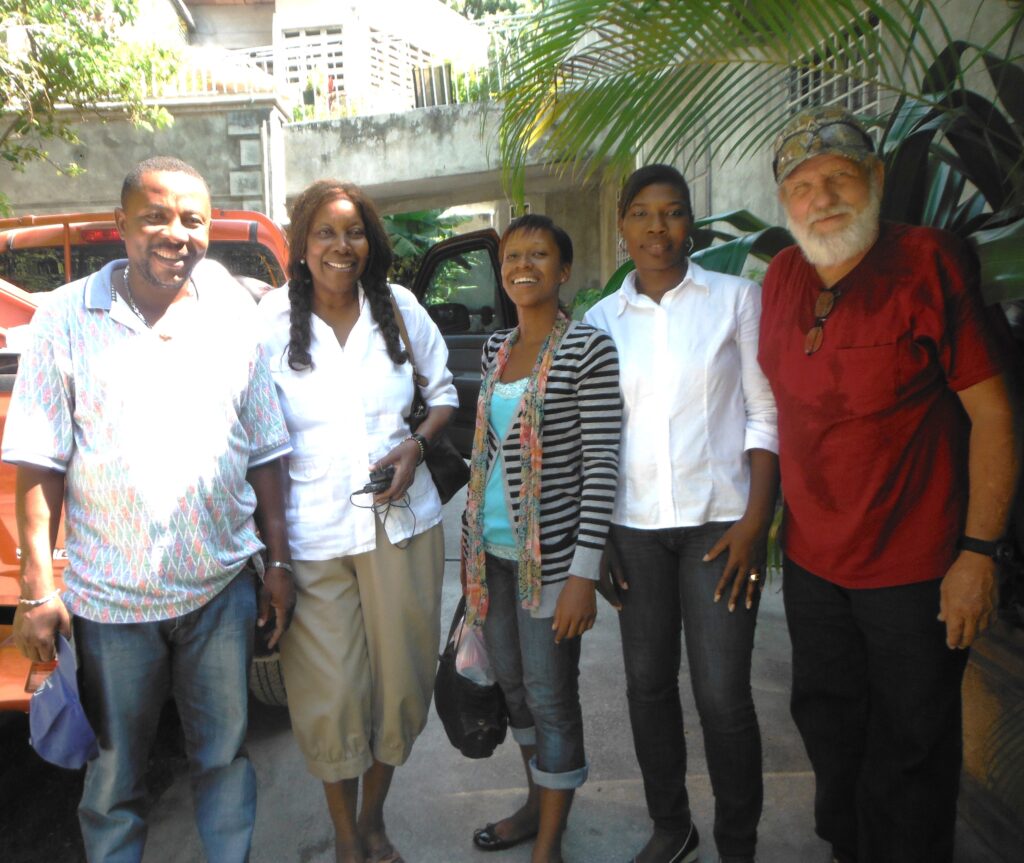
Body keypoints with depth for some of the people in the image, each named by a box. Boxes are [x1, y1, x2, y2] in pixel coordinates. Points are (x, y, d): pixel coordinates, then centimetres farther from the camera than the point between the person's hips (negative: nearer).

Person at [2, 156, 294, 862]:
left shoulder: (236, 316, 4)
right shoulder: (67, 318, -2)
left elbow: (266, 454, 5)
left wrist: (279, 563, 3)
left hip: (223, 586, 2)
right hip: (108, 593, -1)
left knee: (224, 754, 16)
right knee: (115, 773, 15)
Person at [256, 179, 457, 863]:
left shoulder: (399, 307, 4)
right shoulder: (272, 319, -1)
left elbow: (444, 391, 13)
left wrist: (417, 445, -7)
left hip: (402, 523, 2)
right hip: (310, 534, -1)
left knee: (401, 680, 10)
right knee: (328, 694, 4)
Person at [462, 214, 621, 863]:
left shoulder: (588, 349, -10)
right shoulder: (496, 349, 10)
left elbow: (601, 464, -14)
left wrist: (584, 573, -19)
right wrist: (472, 541, 16)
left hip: (550, 552, -6)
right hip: (493, 548, 7)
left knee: (551, 695, 6)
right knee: (513, 682, 19)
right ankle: (537, 802, 41)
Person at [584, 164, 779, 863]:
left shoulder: (736, 298, 1)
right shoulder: (601, 318, 8)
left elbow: (765, 415, -1)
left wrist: (755, 522, -10)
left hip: (718, 521, -2)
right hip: (633, 525, 3)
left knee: (723, 695, -2)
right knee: (648, 683, 11)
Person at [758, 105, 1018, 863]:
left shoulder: (930, 262, -12)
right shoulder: (782, 277, 3)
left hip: (916, 571, -5)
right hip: (811, 562, 6)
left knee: (909, 757, 11)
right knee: (828, 732, 23)